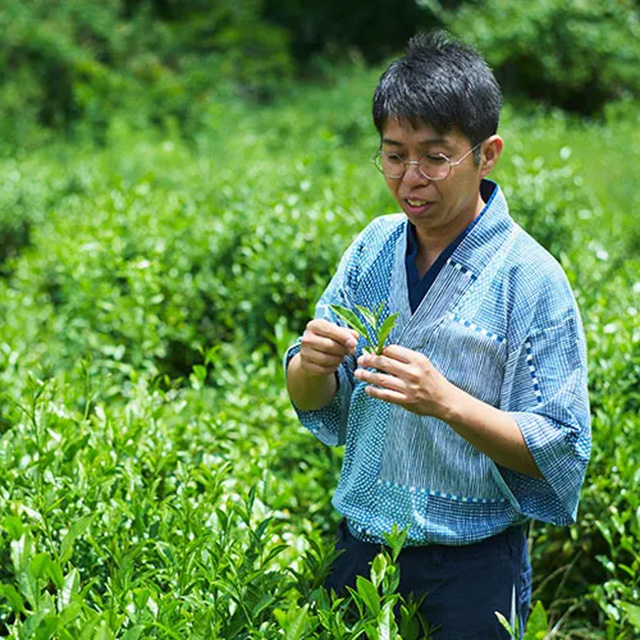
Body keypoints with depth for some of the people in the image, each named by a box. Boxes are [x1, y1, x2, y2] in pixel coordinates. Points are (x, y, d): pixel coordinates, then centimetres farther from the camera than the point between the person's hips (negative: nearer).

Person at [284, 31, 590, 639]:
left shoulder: (530, 279, -13)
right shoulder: (373, 248, 1)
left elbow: (558, 455, -14)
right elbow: (310, 404, 4)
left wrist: (447, 402, -28)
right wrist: (312, 364, -18)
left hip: (473, 567, -4)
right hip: (360, 544, 4)